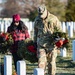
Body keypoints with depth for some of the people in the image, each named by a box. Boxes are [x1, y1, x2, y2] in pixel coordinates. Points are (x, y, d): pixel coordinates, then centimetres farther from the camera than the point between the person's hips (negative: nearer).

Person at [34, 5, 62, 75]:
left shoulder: (53, 19, -8)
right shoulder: (37, 19, 3)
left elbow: (59, 30, -2)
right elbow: (35, 31, 17)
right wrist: (35, 42, 22)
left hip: (51, 45, -2)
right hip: (41, 45, 2)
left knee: (51, 62, 5)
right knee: (41, 62, -8)